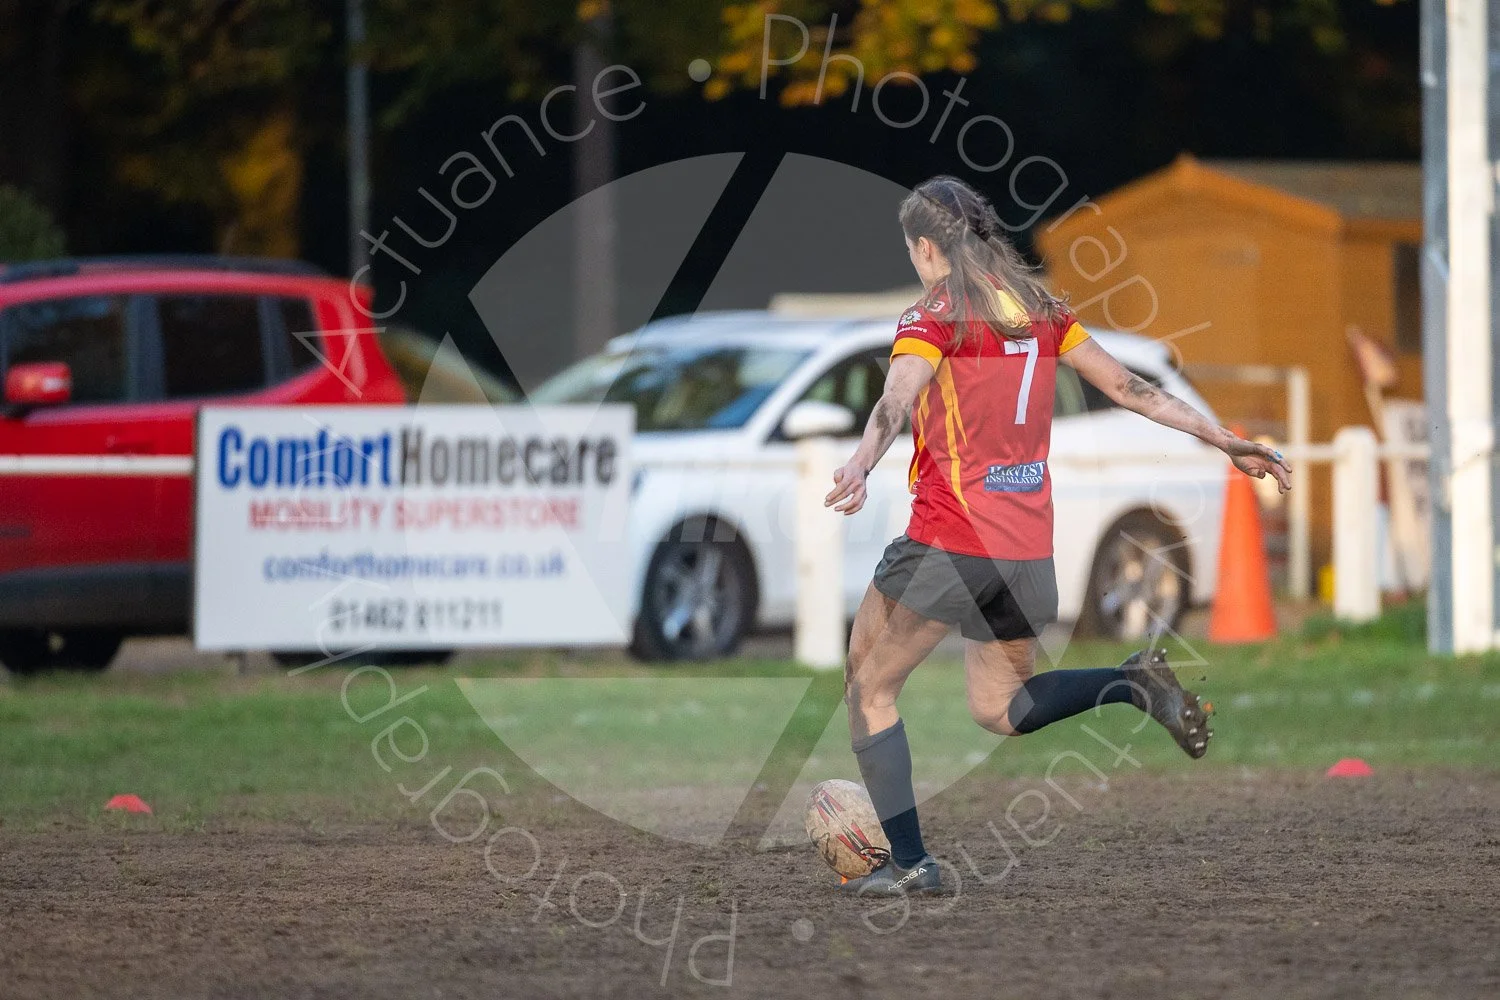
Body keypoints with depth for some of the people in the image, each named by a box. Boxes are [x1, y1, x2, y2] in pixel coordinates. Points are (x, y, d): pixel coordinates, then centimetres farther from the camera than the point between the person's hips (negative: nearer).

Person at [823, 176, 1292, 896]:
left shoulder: (935, 319, -7)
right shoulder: (1041, 310, 11)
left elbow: (896, 401, -27)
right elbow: (1130, 389, 14)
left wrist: (859, 466, -45)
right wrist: (1230, 443, 21)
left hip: (948, 540, -6)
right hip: (1028, 547, 7)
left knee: (868, 688, 9)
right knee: (998, 708, 20)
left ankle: (909, 862, 0)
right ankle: (1134, 681, -5)